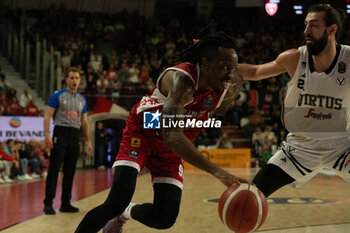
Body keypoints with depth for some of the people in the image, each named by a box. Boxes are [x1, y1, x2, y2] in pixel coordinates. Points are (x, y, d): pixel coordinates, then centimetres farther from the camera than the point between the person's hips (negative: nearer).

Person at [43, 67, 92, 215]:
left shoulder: (82, 100, 14)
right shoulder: (58, 95, -2)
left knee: (70, 171, 8)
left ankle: (65, 203, 15)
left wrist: (88, 140, 13)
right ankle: (48, 204, -4)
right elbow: (47, 116, -7)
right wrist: (47, 135, -17)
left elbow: (84, 122, 19)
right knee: (54, 170, -7)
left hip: (75, 136, 5)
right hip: (60, 133, -5)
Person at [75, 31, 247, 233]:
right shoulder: (182, 79, -36)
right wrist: (217, 171, -57)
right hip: (142, 131, -6)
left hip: (171, 146, 6)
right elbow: (172, 137, -49)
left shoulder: (228, 89, -16)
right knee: (117, 202, -23)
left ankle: (126, 213, 30)